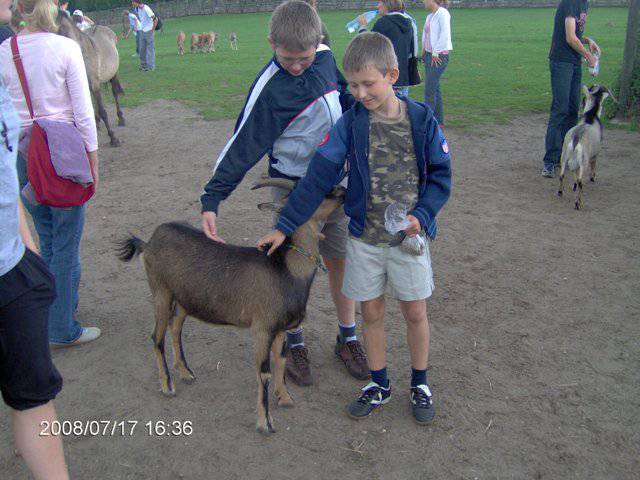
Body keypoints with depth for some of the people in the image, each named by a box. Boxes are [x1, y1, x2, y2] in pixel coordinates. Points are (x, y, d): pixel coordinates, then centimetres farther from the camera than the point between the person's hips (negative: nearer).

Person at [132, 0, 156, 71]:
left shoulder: (146, 9, -21)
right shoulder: (137, 9, 3)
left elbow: (155, 20, -20)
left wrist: (152, 29, -14)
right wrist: (142, 24, 16)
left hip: (148, 31, -8)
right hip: (142, 31, 8)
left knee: (150, 49, -3)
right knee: (142, 49, 11)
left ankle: (151, 66, 2)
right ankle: (143, 65, 20)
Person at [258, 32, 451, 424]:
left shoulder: (422, 119, -9)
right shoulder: (350, 124, -8)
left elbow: (441, 176, -2)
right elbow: (319, 178, -8)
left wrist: (421, 216, -18)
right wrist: (284, 227, -11)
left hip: (409, 235, -1)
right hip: (364, 237, 1)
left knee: (415, 313, 10)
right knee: (371, 312, 12)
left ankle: (420, 384, 32)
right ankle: (380, 385, 31)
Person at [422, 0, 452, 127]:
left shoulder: (443, 13, -11)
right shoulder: (430, 16, 14)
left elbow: (445, 34, -20)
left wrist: (436, 53, -17)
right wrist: (424, 51, 14)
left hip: (439, 56, -9)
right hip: (429, 55, 9)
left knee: (429, 89, -9)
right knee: (435, 88, 11)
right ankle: (439, 120, 18)